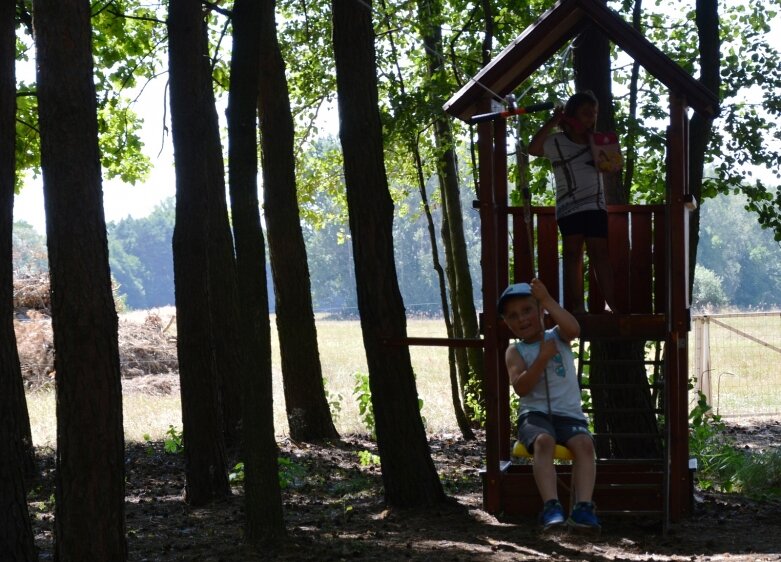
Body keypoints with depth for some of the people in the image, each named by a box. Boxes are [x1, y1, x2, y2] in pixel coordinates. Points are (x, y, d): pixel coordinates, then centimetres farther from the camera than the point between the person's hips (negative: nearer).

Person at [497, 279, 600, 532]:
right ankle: (551, 507, -43)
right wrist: (542, 358, -15)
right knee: (543, 441, -35)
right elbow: (520, 387, -8)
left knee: (584, 443, -29)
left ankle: (583, 507, -38)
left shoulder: (557, 337, 12)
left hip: (569, 413, 1)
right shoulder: (515, 351, 8)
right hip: (535, 413, -1)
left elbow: (574, 328, -15)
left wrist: (547, 299, -17)